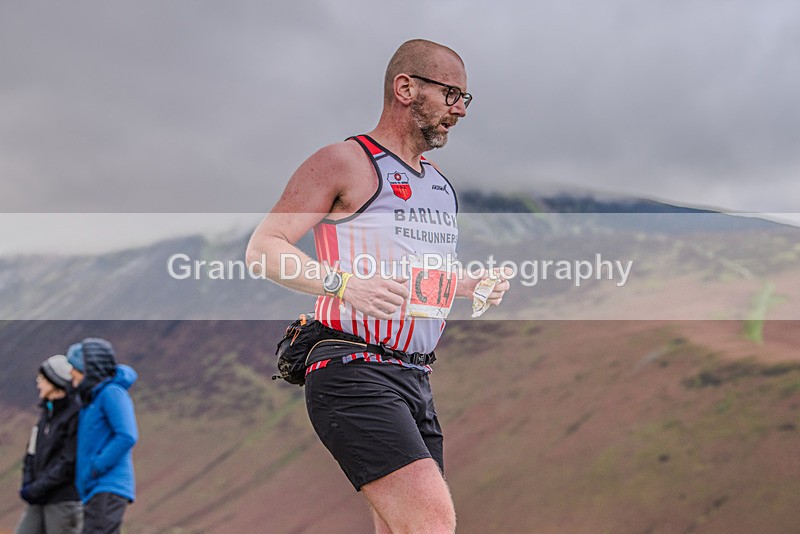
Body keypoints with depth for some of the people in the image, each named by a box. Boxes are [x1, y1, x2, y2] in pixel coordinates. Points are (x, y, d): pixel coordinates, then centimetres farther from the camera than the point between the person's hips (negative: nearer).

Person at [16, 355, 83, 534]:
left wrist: (36, 489, -15)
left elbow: (69, 463, -17)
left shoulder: (77, 415, -11)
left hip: (64, 501, -8)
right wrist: (27, 485, 0)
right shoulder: (48, 413, 15)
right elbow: (32, 453, 17)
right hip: (39, 502, 8)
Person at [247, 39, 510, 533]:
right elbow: (262, 250, -8)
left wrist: (471, 286, 15)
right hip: (354, 376, -9)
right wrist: (342, 283, -23)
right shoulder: (344, 163, -4)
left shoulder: (440, 184, 21)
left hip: (416, 381, 9)